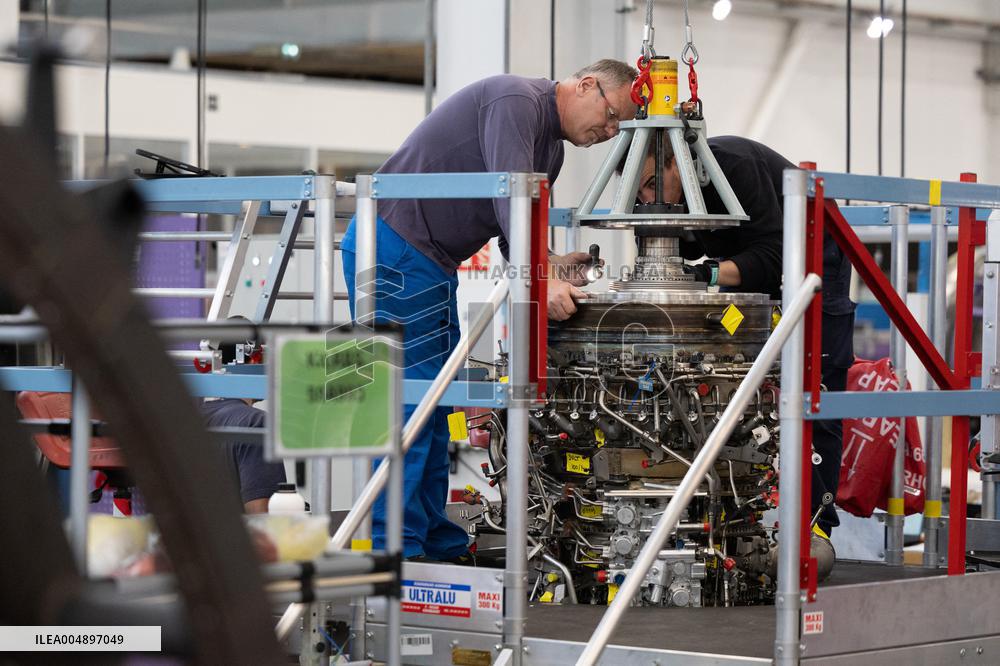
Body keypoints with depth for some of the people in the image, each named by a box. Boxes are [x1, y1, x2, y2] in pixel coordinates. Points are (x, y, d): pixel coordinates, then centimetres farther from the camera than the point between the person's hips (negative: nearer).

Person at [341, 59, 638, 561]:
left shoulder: (550, 148, 18)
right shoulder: (516, 100, -13)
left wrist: (554, 266, -4)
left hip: (431, 265, 11)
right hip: (394, 250, -11)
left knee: (435, 406, 11)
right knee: (408, 402, -12)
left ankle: (438, 547, 15)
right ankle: (395, 550, -11)